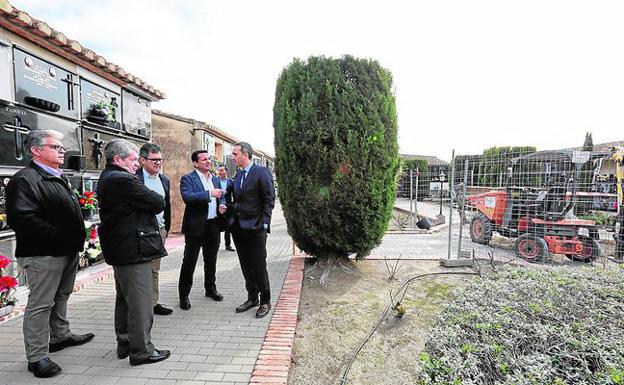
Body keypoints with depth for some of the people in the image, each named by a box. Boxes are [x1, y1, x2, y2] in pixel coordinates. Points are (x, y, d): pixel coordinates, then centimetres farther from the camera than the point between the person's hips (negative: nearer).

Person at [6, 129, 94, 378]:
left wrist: (77, 237, 14)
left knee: (61, 296, 22)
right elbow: (20, 218, -25)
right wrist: (57, 235, -24)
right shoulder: (25, 179, -14)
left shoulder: (59, 178, 17)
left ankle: (60, 336, 39)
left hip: (68, 250, 10)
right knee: (40, 304, 0)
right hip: (43, 254, -9)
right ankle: (37, 356, 12)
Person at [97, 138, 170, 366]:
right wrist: (149, 196, 0)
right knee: (140, 303, 0)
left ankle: (124, 343, 35)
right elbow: (158, 204, -19)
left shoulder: (106, 179, 14)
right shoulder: (123, 179, -20)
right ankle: (141, 351, 12)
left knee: (124, 299, 21)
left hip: (119, 249, 11)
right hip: (134, 249, -11)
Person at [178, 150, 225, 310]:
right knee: (189, 261, 2)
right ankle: (183, 295, 16)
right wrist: (209, 194, -28)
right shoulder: (187, 179, -7)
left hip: (213, 226, 6)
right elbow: (187, 197, -24)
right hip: (195, 226, -6)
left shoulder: (215, 179, 13)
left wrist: (221, 206, 0)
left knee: (211, 260, 16)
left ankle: (210, 289, 33)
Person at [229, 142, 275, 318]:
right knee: (246, 267, 14)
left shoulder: (261, 172, -8)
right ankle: (252, 297, 28)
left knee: (259, 267, 1)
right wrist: (233, 218, 5)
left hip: (255, 227, -7)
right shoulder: (238, 175, 14)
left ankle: (265, 301, 17)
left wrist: (264, 223, -15)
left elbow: (269, 199, -10)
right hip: (238, 227, 7)